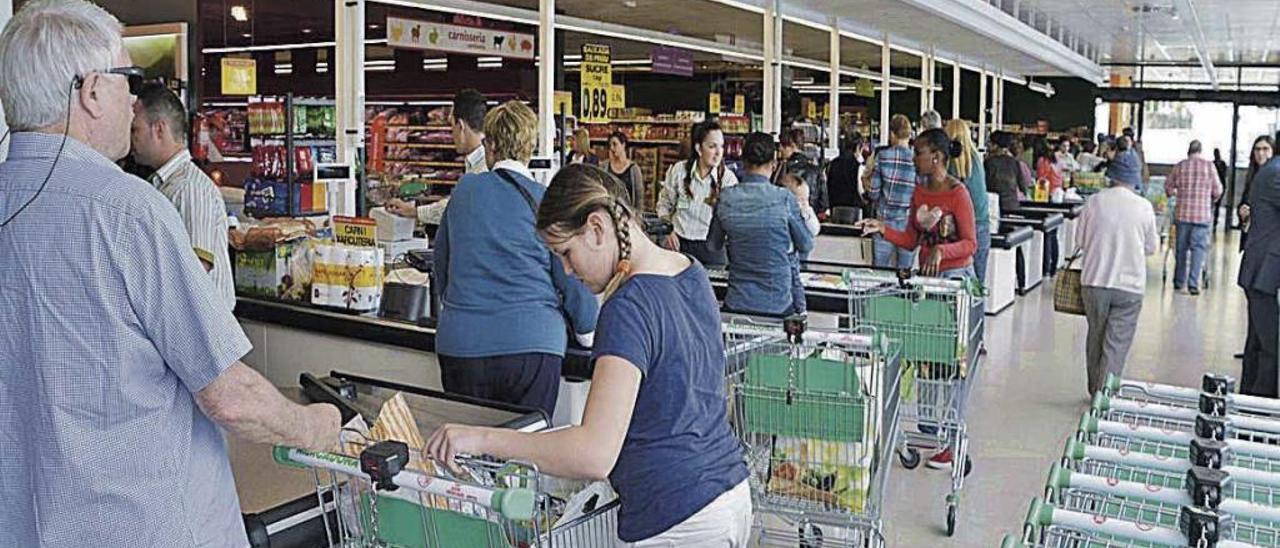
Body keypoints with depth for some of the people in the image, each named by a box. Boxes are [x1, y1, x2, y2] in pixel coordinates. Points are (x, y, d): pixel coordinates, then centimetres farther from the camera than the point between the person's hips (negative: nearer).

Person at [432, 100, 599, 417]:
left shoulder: (465, 190, 5)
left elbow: (441, 260, 17)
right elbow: (572, 279, -1)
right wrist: (587, 331, 16)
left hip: (461, 342, 2)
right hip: (531, 342, -2)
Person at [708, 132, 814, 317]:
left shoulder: (725, 198, -6)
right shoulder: (784, 198, -13)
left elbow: (713, 245, 9)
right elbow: (806, 245, 1)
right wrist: (804, 211, 17)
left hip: (737, 303, 2)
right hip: (778, 305, -2)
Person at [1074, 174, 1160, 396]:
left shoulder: (1093, 202, -4)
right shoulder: (1144, 206, -6)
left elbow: (1080, 241, 3)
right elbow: (1151, 247, 4)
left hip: (1095, 280, 2)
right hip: (1130, 285, -2)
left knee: (1095, 337, 16)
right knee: (1117, 343, 2)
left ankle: (1095, 390, 27)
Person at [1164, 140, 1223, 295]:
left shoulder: (1180, 166, 1)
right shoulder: (1209, 166, -4)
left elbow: (1168, 186, 8)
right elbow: (1217, 191, -1)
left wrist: (1175, 193, 29)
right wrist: (1211, 197, 21)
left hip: (1183, 212, 2)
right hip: (1202, 214, -2)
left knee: (1181, 247, 12)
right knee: (1198, 247, 0)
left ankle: (1179, 282, 20)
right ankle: (1193, 283, -8)